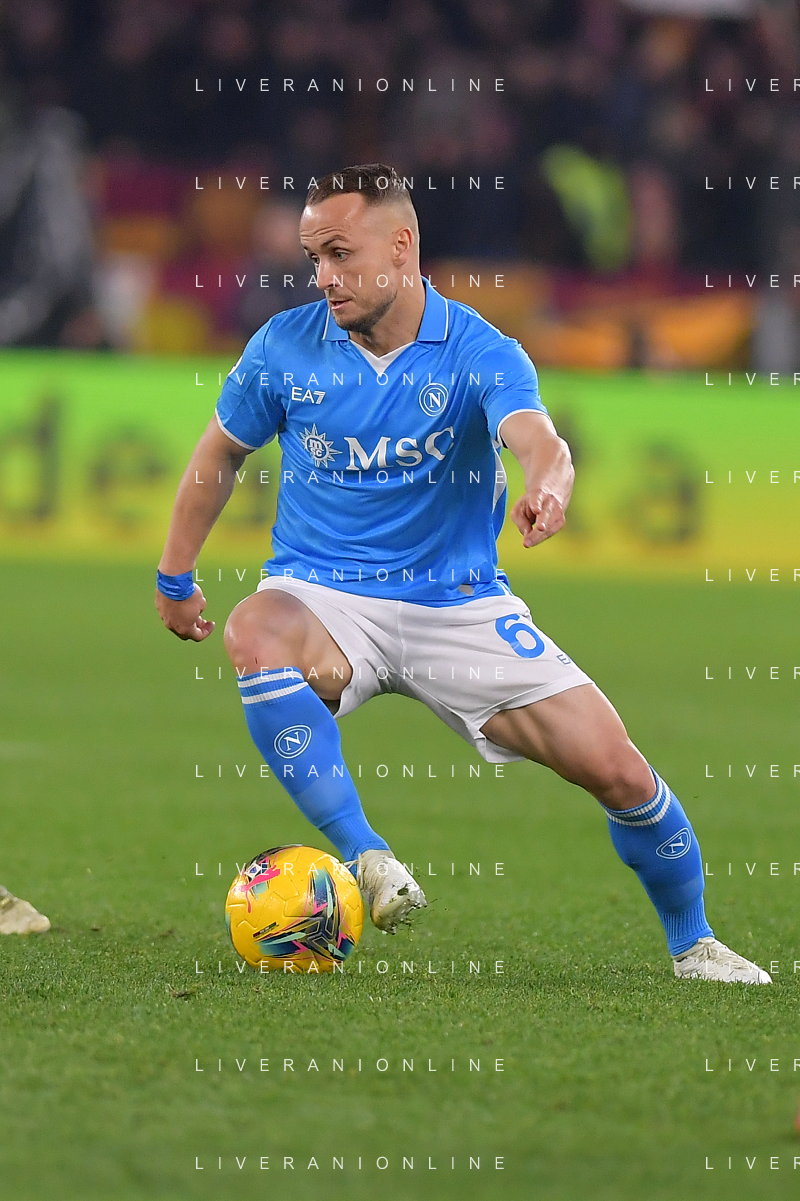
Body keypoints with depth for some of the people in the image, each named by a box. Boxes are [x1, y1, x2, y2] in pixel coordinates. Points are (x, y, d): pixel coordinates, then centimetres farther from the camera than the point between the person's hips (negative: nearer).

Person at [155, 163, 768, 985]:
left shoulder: (480, 353, -11)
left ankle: (691, 943, 18)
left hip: (458, 602, 0)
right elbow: (219, 456, 13)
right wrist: (174, 579, 18)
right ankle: (362, 856, -33)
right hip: (326, 599, 0)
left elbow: (534, 438, -31)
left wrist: (547, 485, -55)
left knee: (618, 770, -9)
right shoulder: (284, 347, -4)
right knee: (255, 634, -38)